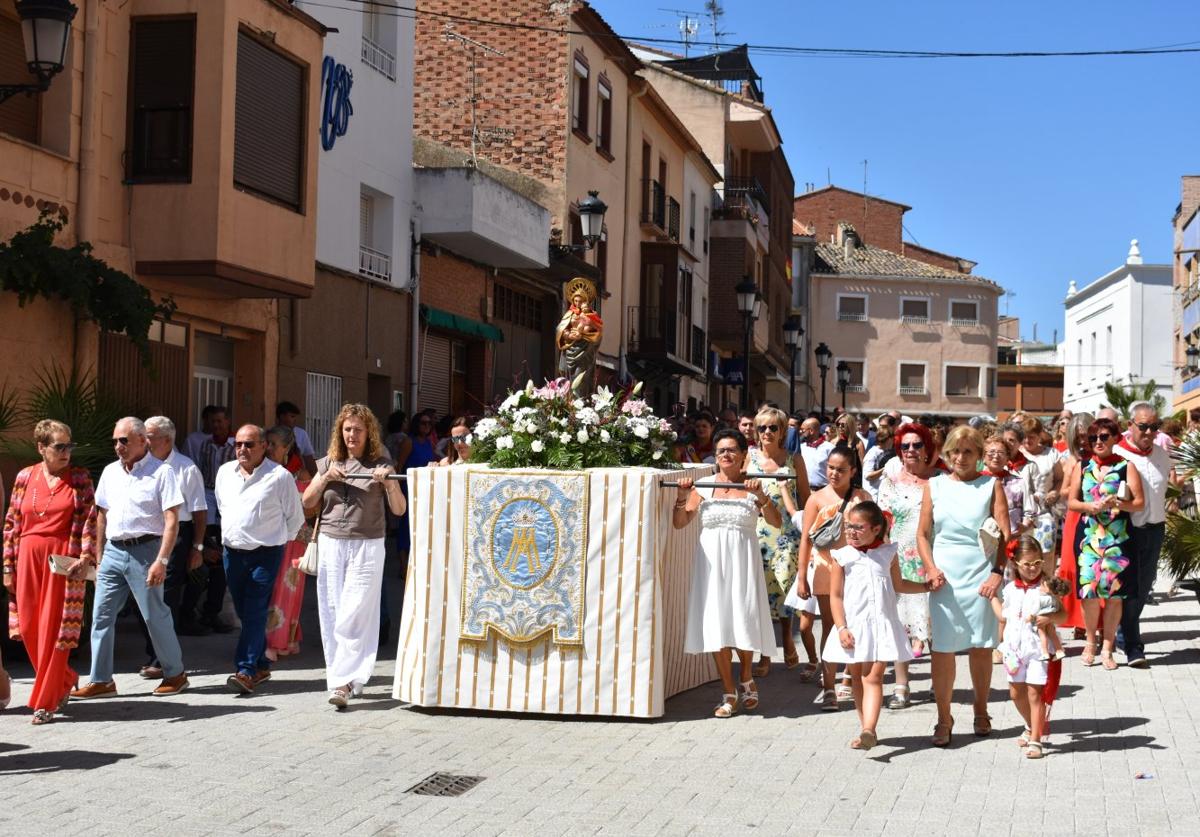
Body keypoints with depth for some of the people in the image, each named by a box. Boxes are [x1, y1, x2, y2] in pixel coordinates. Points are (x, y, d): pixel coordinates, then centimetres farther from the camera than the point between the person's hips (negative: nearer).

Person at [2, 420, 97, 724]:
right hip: (29, 559, 3)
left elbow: (90, 521, -3)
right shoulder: (25, 477, 7)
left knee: (54, 630, -3)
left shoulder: (80, 478, 1)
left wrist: (85, 557, -15)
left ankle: (45, 702, 5)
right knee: (28, 627, 5)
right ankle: (64, 680, 29)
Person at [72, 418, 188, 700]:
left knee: (155, 616, 2)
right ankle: (100, 681, 10)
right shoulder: (110, 472, 12)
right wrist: (98, 557, 15)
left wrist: (161, 561, -18)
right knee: (101, 615, 4)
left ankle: (175, 673, 17)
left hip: (145, 550, -6)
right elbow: (102, 516, 19)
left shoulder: (160, 472, -7)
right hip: (113, 551, 6)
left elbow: (172, 521, -12)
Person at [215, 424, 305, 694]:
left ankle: (246, 671, -15)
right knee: (243, 613, 9)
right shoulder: (225, 472, 9)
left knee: (255, 612, -11)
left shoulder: (279, 476, -7)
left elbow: (295, 517, 2)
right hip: (232, 552, 6)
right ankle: (261, 666, 19)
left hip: (265, 553, -6)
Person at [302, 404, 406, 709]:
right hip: (330, 544, 3)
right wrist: (326, 478, -6)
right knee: (332, 613, 4)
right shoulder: (329, 462, 10)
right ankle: (340, 676, 14)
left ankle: (344, 682, -10)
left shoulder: (380, 464, 2)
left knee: (355, 615, -10)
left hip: (367, 546, -3)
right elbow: (307, 502, 9)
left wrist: (389, 482, -17)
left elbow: (399, 509, -1)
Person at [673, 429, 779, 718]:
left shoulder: (752, 488, 3)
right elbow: (679, 523, 4)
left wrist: (761, 497, -17)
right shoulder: (703, 487, 4)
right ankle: (729, 694, 9)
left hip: (742, 562, -1)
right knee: (715, 625, -1)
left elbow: (777, 523, -4)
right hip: (711, 561, 1)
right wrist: (682, 497, -11)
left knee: (744, 621, 0)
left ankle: (746, 678, 28)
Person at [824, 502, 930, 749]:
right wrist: (841, 628, -8)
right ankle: (865, 728, 19)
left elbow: (899, 585, 22)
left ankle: (868, 731, -21)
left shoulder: (888, 553, 7)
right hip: (854, 626, 1)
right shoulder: (842, 557, 1)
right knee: (857, 677, 8)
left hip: (883, 625, -1)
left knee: (873, 677, -10)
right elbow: (835, 596, 1)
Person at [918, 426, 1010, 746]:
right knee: (943, 647, -3)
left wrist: (998, 572, -12)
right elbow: (922, 533, 10)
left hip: (981, 574, -1)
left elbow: (1005, 534, -1)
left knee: (981, 645, 5)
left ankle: (981, 711, 23)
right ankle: (944, 718, 6)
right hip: (945, 576, 1)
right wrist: (931, 569, -4)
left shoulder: (991, 486, 4)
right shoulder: (935, 486, 9)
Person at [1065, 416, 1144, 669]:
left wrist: (1119, 504, -19)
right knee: (1089, 588, -7)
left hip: (1117, 536, -1)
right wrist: (1090, 506, -10)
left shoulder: (1125, 467, 3)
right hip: (1088, 535, 1)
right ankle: (1091, 641, 13)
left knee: (1115, 592, 0)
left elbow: (1139, 503, -1)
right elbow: (1071, 501, 9)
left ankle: (1107, 648, 11)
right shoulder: (1082, 466, 10)